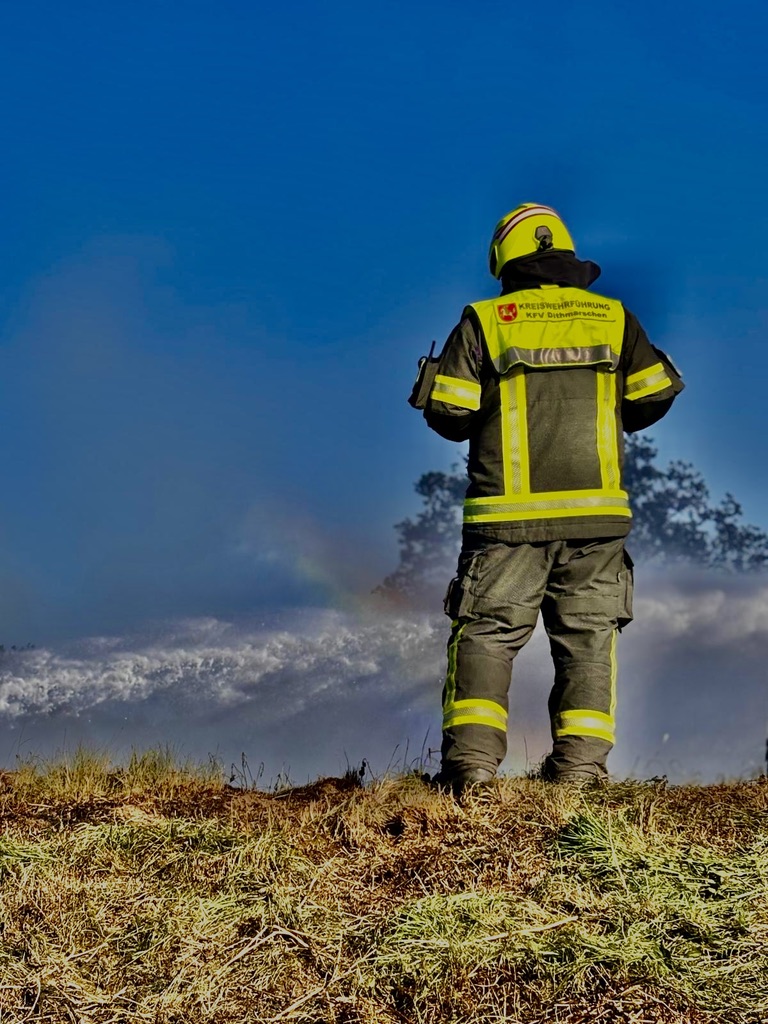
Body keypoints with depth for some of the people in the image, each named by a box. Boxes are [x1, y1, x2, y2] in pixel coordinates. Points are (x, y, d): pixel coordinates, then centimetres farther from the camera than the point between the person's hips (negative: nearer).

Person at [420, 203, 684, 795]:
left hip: (508, 515, -1)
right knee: (588, 635, 9)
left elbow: (449, 413, -4)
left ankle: (471, 759, -5)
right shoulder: (612, 317, 8)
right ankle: (580, 765, 5)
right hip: (596, 512, 2)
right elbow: (657, 394, 5)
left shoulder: (484, 321, 2)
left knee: (487, 631, 5)